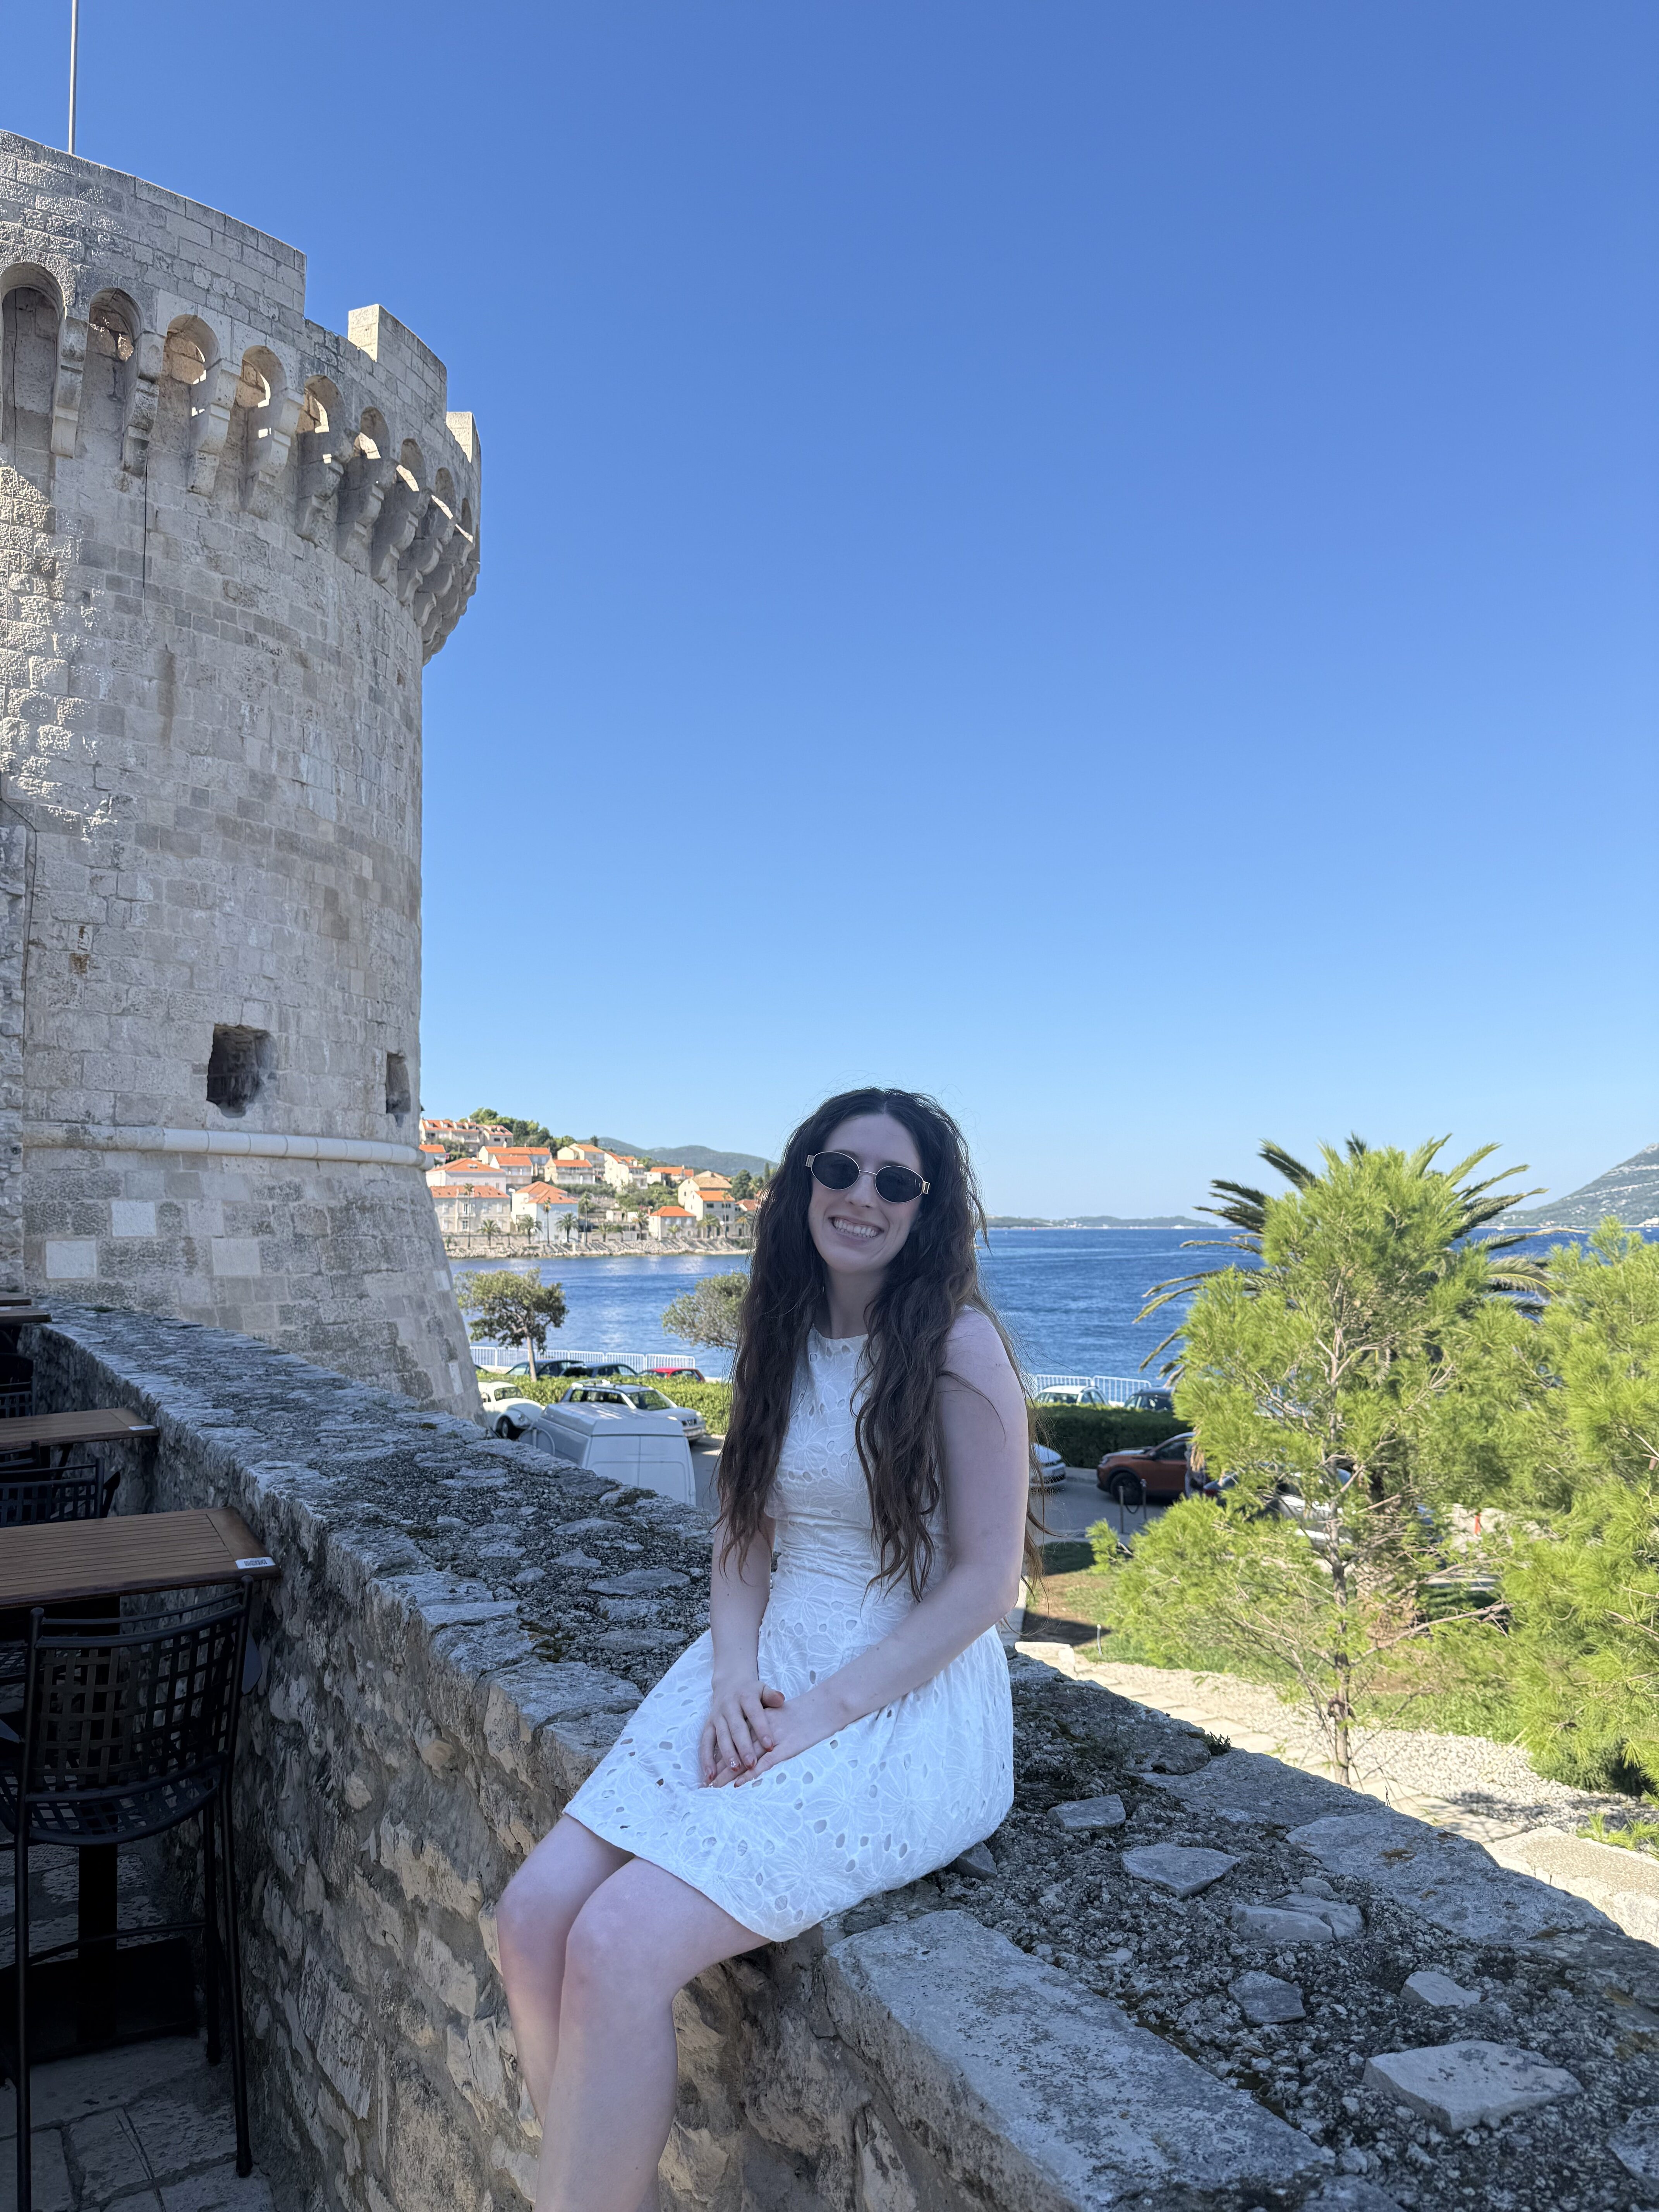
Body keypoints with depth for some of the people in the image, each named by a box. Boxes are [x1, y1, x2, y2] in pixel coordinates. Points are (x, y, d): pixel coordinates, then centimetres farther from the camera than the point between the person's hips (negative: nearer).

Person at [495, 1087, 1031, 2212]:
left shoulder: (958, 1343, -12)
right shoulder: (785, 1339, 9)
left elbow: (987, 1577, -12)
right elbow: (744, 1536, 12)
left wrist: (825, 1713, -16)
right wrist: (734, 1678, -6)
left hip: (909, 1703, -6)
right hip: (767, 1670, 6)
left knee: (619, 1949, -22)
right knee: (536, 1915, -10)